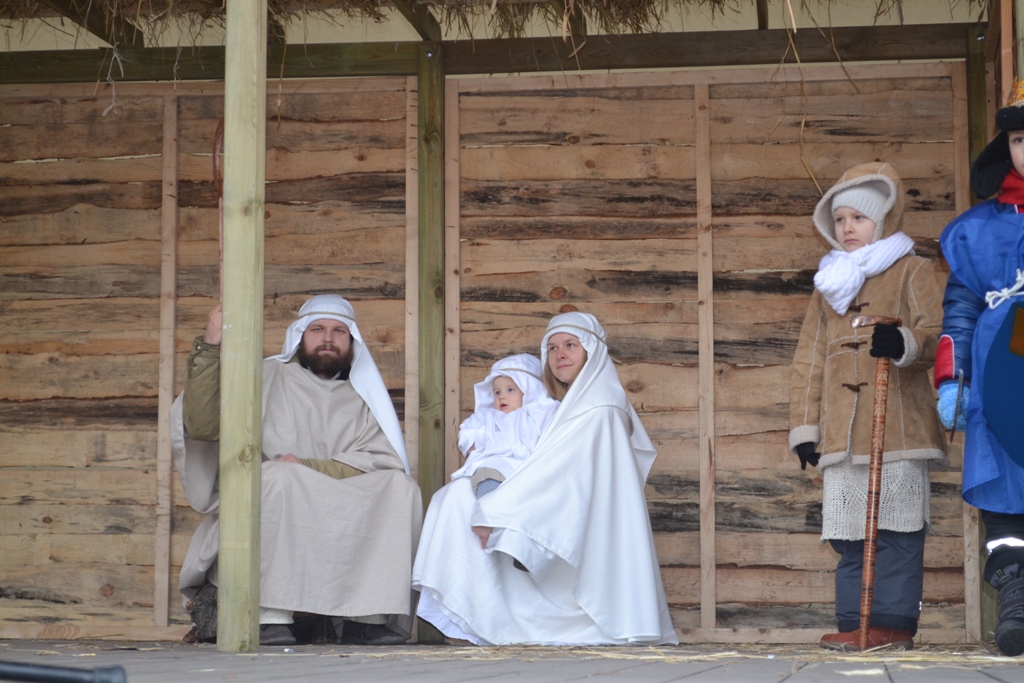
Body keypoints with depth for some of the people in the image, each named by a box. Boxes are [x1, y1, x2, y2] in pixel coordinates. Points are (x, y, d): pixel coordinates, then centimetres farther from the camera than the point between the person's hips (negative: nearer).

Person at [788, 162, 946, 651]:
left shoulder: (912, 271, 8)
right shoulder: (828, 284, 23)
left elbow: (937, 332, -5)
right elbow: (809, 359, 21)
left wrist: (904, 343, -28)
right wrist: (804, 426, 12)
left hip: (897, 423, -5)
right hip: (841, 433, 5)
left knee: (895, 529, -7)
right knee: (848, 533, 2)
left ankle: (894, 621, -3)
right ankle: (854, 624, 6)